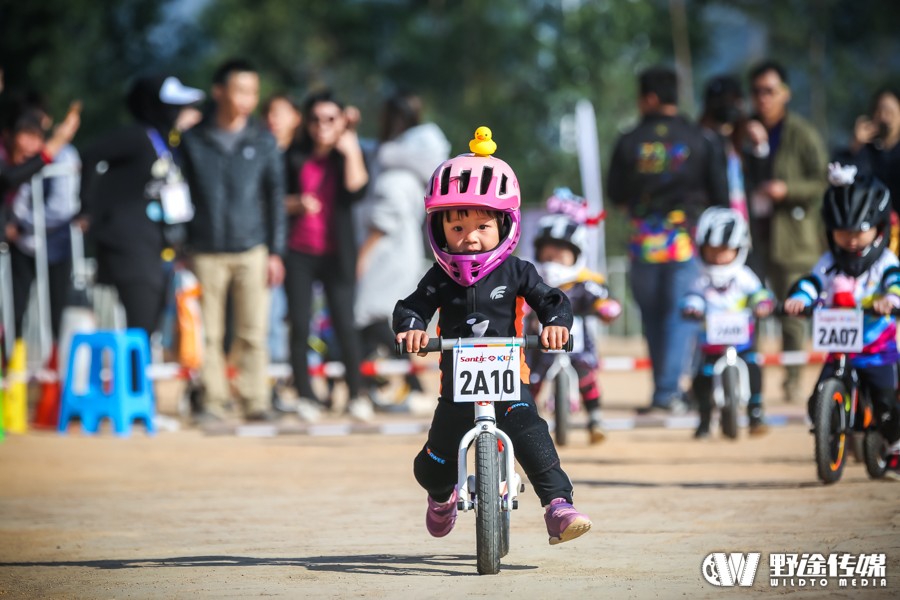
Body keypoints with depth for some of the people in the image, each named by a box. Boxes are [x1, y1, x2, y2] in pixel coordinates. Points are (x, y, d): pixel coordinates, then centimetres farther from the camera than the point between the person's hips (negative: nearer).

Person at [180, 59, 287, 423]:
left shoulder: (262, 141, 7)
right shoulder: (193, 140, 3)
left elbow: (275, 198, 9)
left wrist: (275, 252, 4)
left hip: (251, 251, 0)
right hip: (206, 252, 0)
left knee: (253, 333, -2)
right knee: (208, 333, 1)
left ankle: (256, 400, 4)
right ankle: (213, 401, 8)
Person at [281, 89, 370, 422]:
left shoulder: (349, 157, 5)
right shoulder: (297, 158, 7)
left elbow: (357, 190, -13)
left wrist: (351, 153, -15)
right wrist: (296, 204, -9)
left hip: (336, 254, -1)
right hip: (299, 253, 1)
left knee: (344, 325, -7)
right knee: (299, 326, -3)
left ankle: (355, 394, 6)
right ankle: (305, 395, 8)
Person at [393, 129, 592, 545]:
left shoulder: (515, 273, -2)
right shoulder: (440, 278, 0)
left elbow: (550, 299, -6)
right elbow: (412, 306, -8)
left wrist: (556, 322, -29)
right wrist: (411, 327, -31)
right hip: (457, 384, 2)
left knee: (530, 434, -31)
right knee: (432, 467, 10)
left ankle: (558, 504, -32)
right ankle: (442, 495, 47)